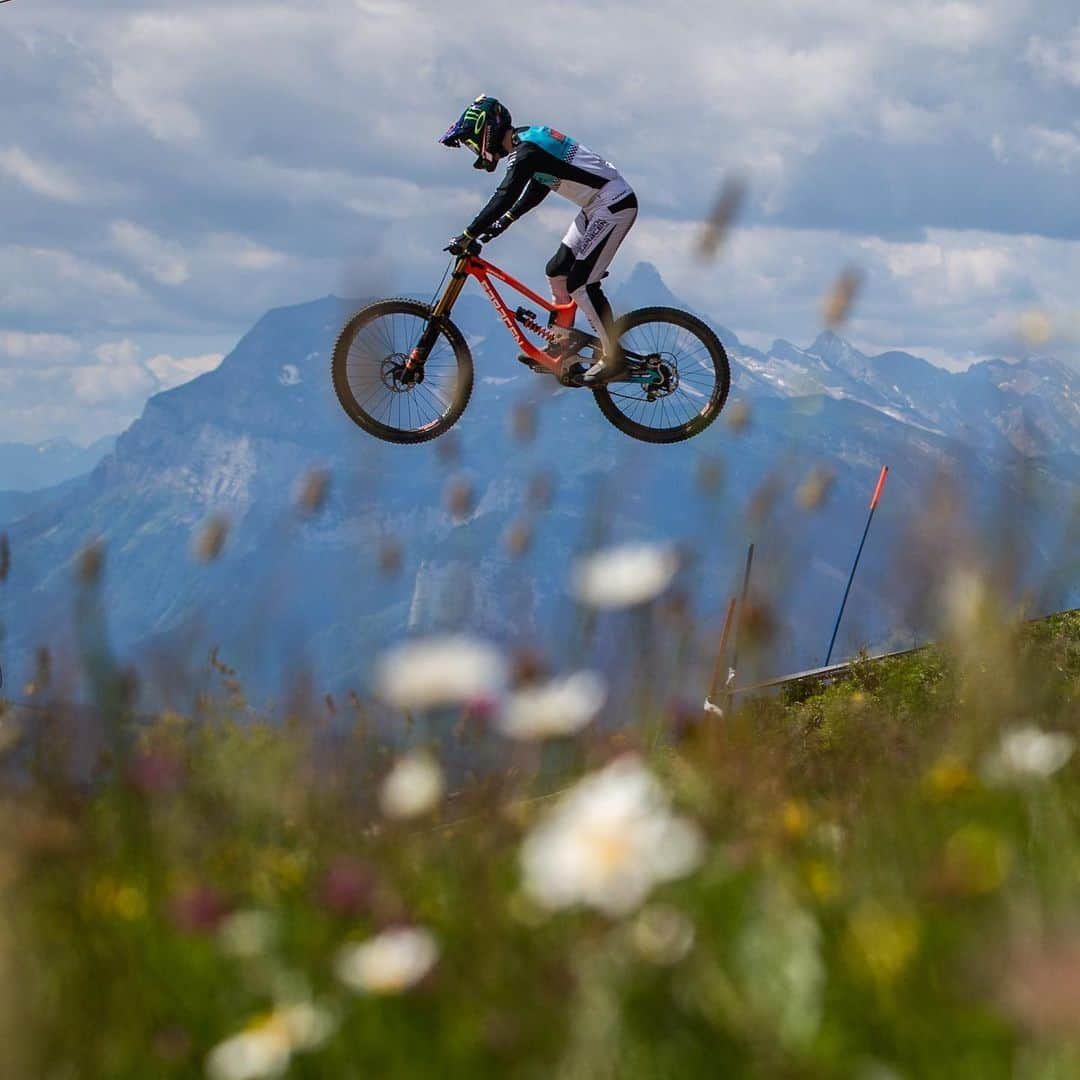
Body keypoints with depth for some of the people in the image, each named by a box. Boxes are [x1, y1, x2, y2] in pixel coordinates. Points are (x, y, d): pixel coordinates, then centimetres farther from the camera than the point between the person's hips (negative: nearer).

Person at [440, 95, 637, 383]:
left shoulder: (526, 151, -19)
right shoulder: (533, 138, 12)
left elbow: (505, 197, -24)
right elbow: (536, 192, 21)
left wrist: (467, 237, -22)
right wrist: (505, 220, 13)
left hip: (615, 207, -10)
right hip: (598, 207, 10)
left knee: (580, 283, -10)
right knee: (558, 270, 14)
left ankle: (613, 358, -5)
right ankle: (565, 341, 24)